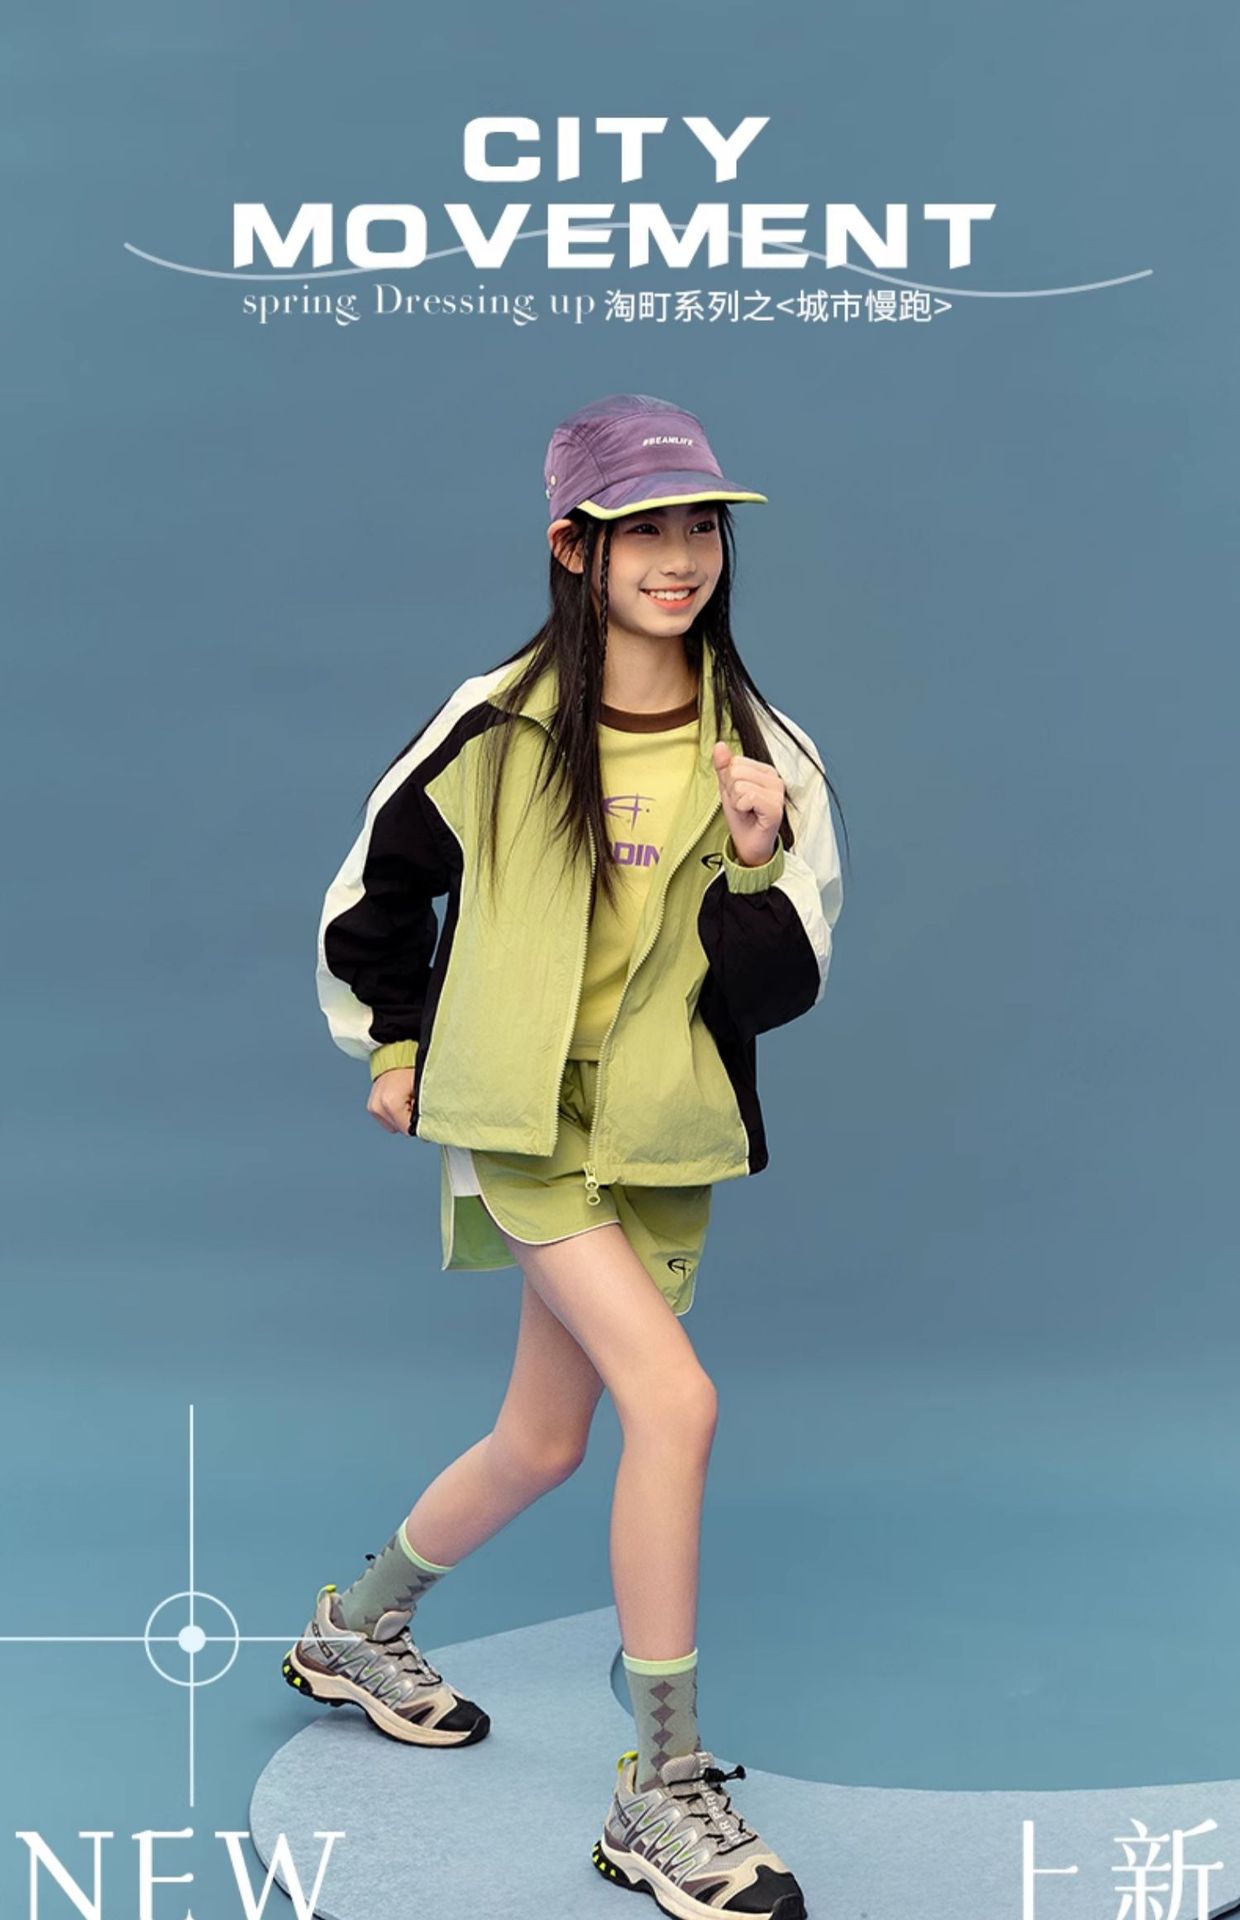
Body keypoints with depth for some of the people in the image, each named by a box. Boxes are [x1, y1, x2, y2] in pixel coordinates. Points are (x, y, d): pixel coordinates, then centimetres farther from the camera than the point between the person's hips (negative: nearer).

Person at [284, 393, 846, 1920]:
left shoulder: (766, 753, -1)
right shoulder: (495, 727, -6)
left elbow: (778, 987, -3)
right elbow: (375, 889, 10)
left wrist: (759, 864, -19)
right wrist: (391, 1045, 13)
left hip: (664, 1135, 4)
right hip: (524, 1117, -4)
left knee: (543, 1443, 14)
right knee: (675, 1402, -19)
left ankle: (357, 1632, 42)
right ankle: (662, 1797, -5)